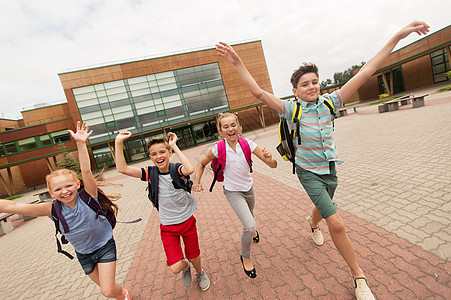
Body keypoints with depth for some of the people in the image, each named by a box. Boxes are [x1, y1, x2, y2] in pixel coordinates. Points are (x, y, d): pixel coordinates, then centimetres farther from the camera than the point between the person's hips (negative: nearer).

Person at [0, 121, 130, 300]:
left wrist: (81, 144, -44)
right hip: (83, 254, 4)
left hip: (105, 246, -4)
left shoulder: (87, 197, -22)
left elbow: (86, 171, -36)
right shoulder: (53, 210, -13)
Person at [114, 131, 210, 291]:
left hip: (187, 221, -1)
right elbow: (122, 168, -18)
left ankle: (200, 272, 54)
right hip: (168, 227, 1)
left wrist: (174, 146, -31)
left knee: (194, 257, 17)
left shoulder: (177, 169, -16)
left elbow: (190, 169, -40)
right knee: (175, 268, -5)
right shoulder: (151, 173, -9)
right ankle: (185, 266, 33)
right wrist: (119, 142, -27)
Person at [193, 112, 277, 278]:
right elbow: (202, 164, -2)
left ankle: (251, 230, 67)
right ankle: (246, 257, 15)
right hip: (232, 191, -3)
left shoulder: (248, 144, -19)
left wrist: (269, 159, -42)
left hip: (248, 188, 3)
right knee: (250, 227, -16)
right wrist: (197, 182, -15)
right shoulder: (218, 148, -21)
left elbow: (273, 165, -20)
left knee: (250, 219, 28)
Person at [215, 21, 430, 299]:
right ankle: (359, 277, 14)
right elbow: (258, 92, -22)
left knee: (323, 207, 28)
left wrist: (399, 36, -6)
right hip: (309, 172, -5)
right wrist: (238, 63, -26)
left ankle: (312, 223, 65)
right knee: (337, 223, -10)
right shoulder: (291, 109, -15)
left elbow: (365, 72, -6)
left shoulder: (329, 102, -5)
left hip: (330, 168, 5)